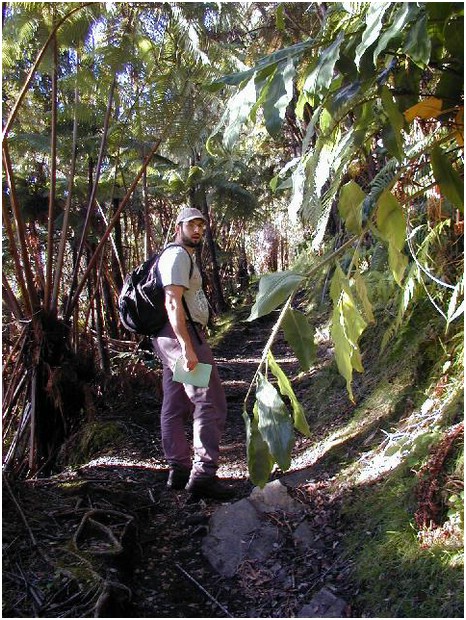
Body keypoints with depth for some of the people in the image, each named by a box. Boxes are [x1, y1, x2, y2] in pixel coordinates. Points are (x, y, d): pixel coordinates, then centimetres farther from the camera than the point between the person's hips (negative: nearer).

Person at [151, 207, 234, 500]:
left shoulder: (184, 256, 24)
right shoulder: (178, 255, -9)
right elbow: (173, 303, -21)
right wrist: (187, 347, -27)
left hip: (171, 338, 11)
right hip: (182, 335, -11)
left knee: (175, 407, 11)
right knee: (210, 404, -11)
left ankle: (179, 471, 19)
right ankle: (203, 474, -10)